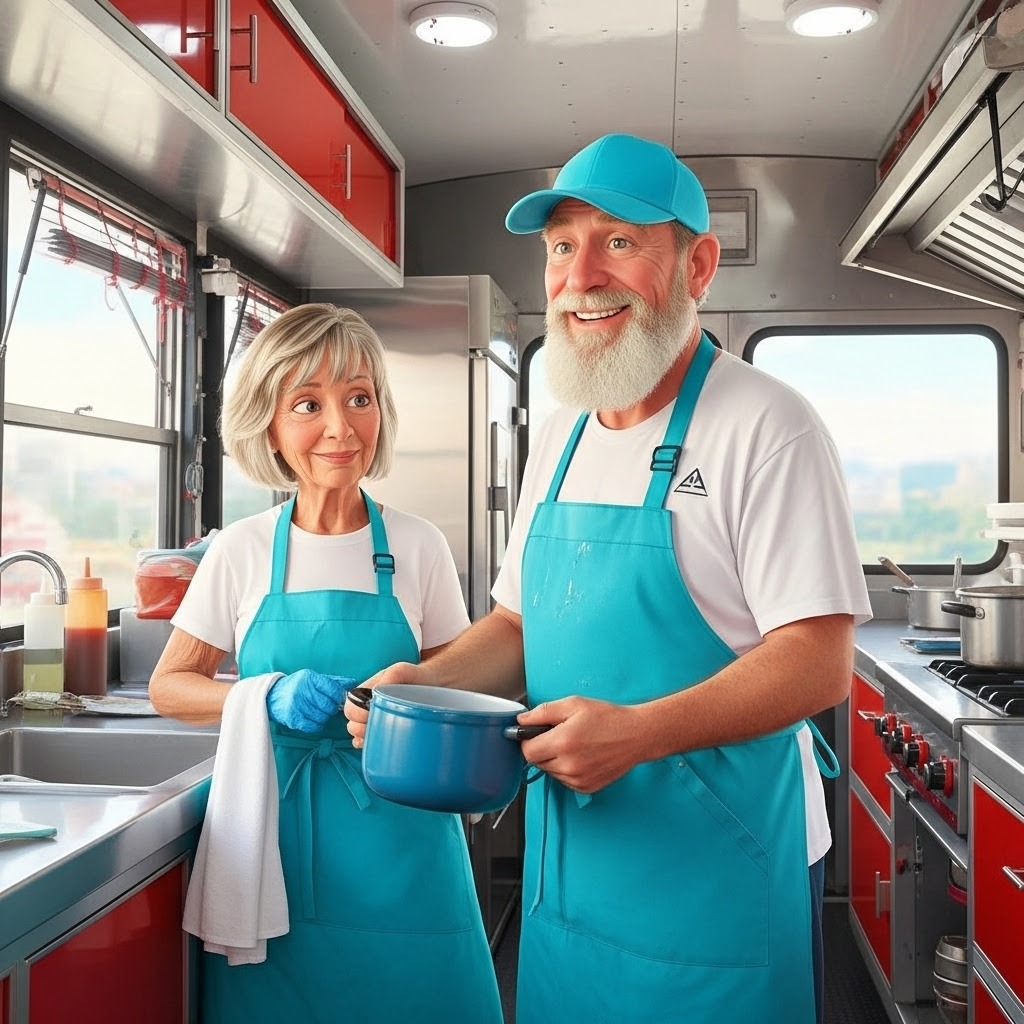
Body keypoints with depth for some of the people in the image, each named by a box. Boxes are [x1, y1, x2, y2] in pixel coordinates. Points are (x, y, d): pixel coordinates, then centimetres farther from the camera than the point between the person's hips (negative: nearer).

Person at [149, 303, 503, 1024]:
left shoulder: (417, 546, -2)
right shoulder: (242, 551, -1)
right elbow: (169, 688, 4)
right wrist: (269, 697, -14)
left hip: (399, 837, 0)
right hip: (273, 834, 1)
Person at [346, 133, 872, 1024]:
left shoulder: (766, 428, -15)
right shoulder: (561, 439, 8)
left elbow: (818, 661, -19)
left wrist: (638, 731, -29)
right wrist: (427, 682, -3)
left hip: (717, 870, -6)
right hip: (568, 859, 7)